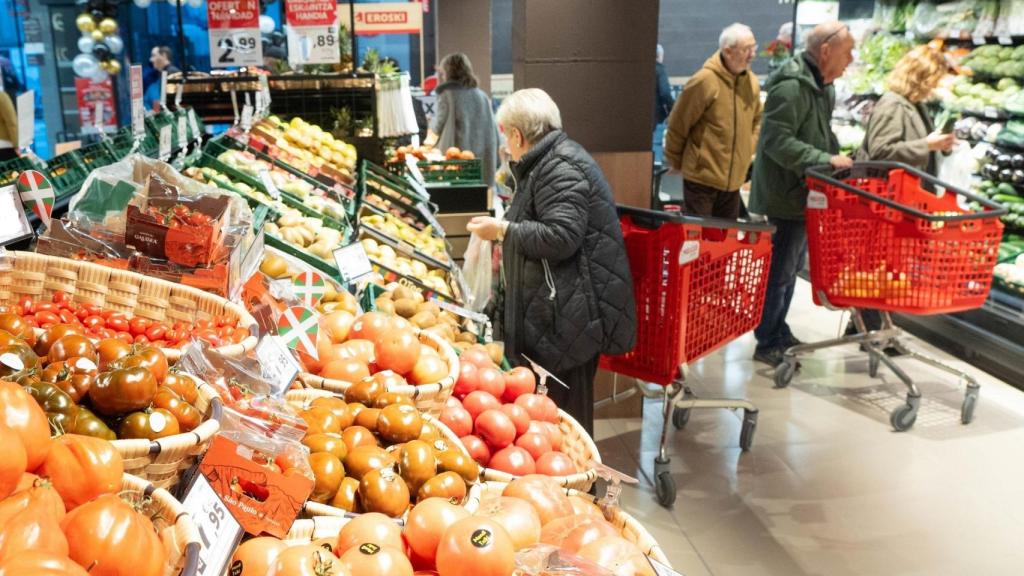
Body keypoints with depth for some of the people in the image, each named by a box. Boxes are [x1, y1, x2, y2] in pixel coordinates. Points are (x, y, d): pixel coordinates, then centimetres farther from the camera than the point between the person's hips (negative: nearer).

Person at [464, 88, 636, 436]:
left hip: (568, 314, -11)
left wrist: (503, 230, -15)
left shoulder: (561, 169, -16)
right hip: (554, 307, 11)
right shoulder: (548, 163, 18)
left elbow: (561, 237, -25)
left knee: (562, 409, -4)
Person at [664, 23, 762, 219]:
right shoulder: (705, 81, -16)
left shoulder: (752, 82, 5)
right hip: (702, 176, -6)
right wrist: (675, 162, 0)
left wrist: (750, 150, 11)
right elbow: (678, 124, -9)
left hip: (734, 179, 6)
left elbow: (757, 120, 21)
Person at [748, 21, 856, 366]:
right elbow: (777, 142, -28)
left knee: (791, 268, 18)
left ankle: (779, 332, 31)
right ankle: (768, 343, 10)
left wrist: (837, 161, 6)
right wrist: (827, 160, -28)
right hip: (784, 196, -10)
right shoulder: (791, 87, -21)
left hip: (802, 194, 10)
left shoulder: (821, 86, 12)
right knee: (778, 271, -1)